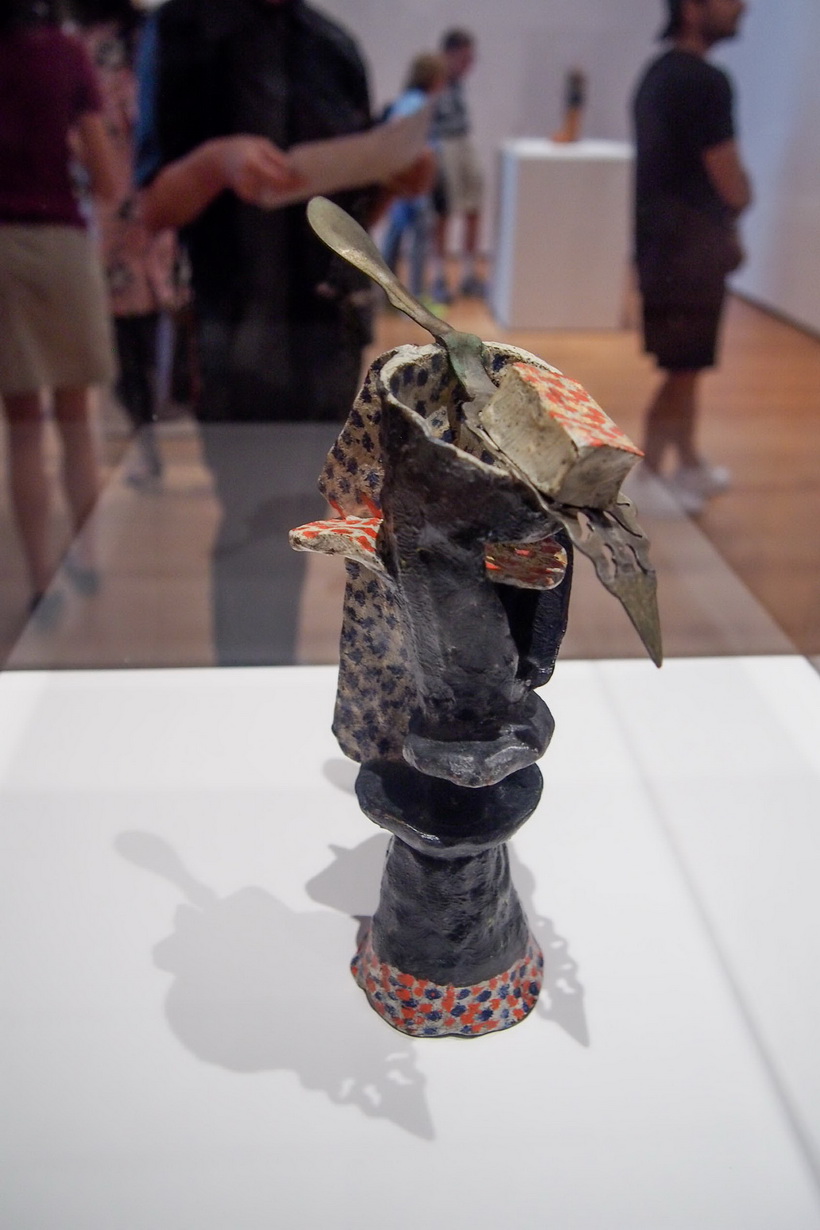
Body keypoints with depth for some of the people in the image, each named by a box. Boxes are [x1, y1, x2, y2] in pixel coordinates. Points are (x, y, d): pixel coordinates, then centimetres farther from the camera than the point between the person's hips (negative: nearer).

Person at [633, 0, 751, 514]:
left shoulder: (660, 72, 12)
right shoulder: (705, 80, -17)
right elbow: (731, 185, -17)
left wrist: (721, 228, 9)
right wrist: (742, 195, 6)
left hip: (660, 239, 10)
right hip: (689, 246, -10)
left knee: (684, 365, 19)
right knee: (684, 370, -1)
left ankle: (688, 466, 32)